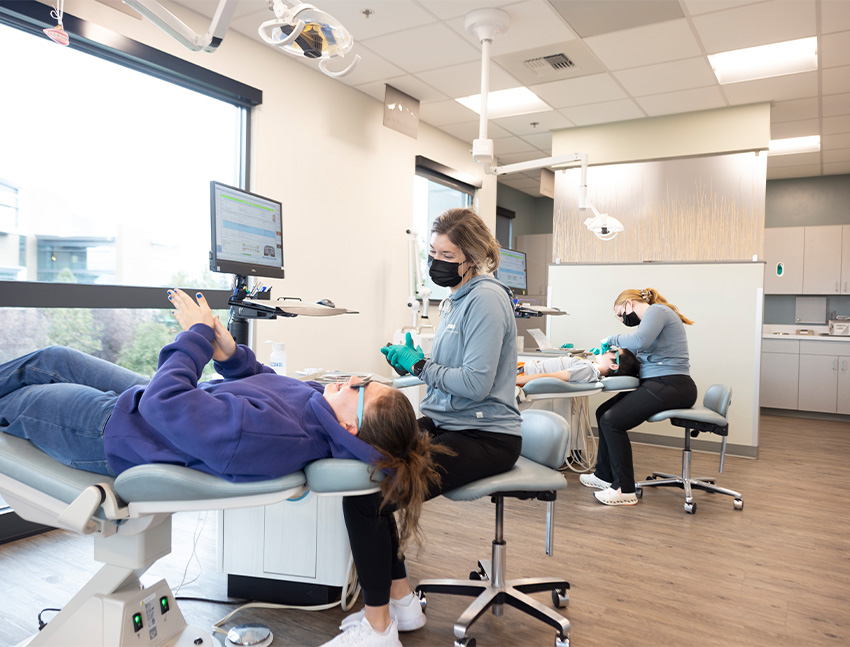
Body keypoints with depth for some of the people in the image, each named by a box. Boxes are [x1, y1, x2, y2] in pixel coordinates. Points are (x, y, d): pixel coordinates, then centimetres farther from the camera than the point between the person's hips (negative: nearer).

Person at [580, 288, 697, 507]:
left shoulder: (657, 310, -8)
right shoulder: (653, 315, 23)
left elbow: (639, 341, -25)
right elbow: (640, 355, 21)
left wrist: (612, 339, -9)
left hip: (671, 387, -10)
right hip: (657, 384, 10)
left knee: (612, 421, -17)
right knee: (604, 412, 10)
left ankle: (625, 490, -9)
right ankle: (605, 475, 21)